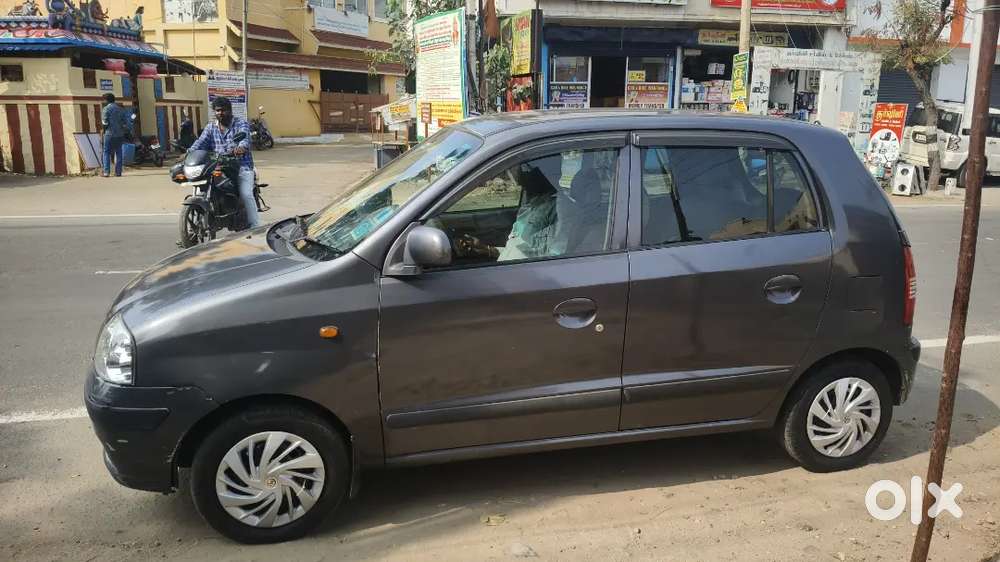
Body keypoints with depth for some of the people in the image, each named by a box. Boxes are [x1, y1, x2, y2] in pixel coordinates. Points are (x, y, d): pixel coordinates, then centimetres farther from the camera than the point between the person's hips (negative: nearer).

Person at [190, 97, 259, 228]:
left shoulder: (241, 124, 3)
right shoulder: (210, 128, 17)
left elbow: (244, 136, -18)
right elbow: (200, 143, 4)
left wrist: (241, 147, -42)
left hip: (241, 166, -4)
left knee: (246, 194, -22)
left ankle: (254, 226, -16)